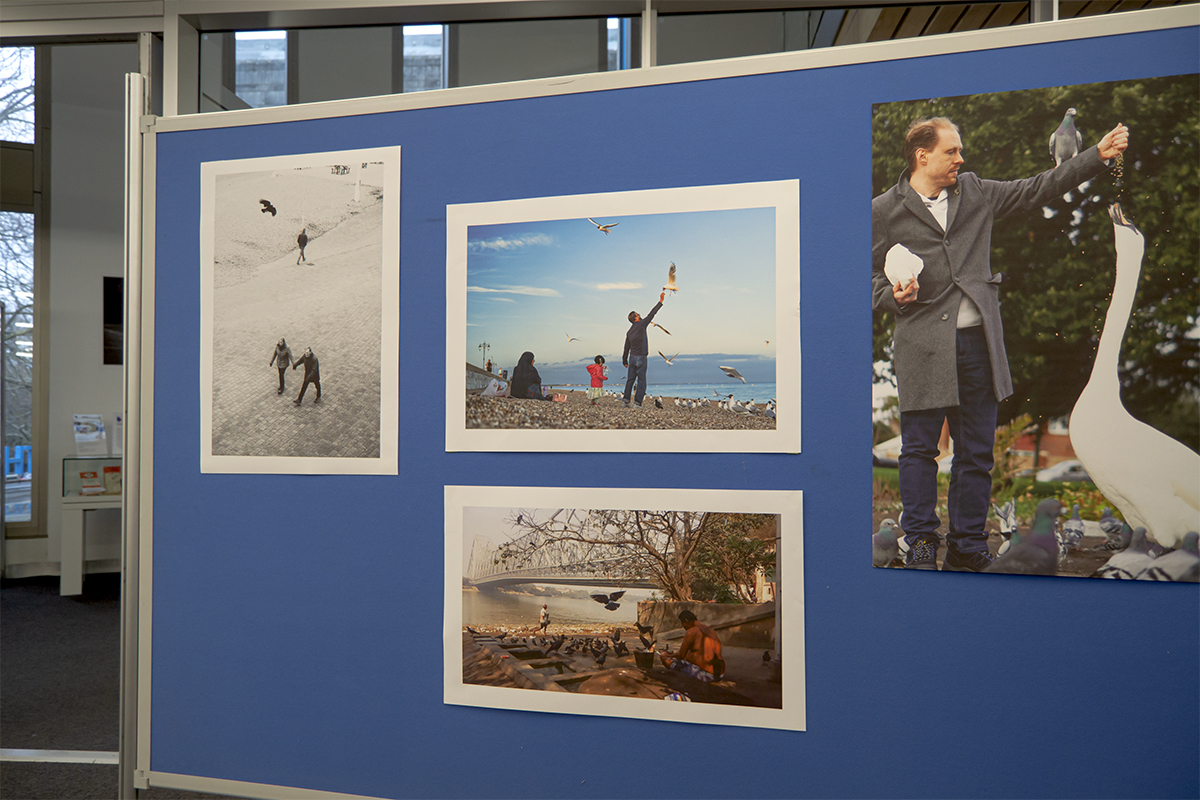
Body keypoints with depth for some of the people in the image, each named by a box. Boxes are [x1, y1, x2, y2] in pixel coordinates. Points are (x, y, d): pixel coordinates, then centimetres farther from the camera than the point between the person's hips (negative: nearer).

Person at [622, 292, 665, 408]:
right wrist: (660, 301, -2)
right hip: (640, 358, -6)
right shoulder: (641, 325, -9)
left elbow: (626, 348, 13)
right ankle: (637, 402, -6)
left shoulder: (629, 332, 9)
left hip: (632, 358, 6)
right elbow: (651, 314, -7)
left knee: (630, 379, 14)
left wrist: (624, 361, 22)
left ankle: (626, 399, 14)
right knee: (641, 381, -2)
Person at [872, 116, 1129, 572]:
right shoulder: (883, 211, 1)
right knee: (919, 449, 1)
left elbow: (1036, 191, 19)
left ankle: (968, 548, 18)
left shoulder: (975, 192, 13)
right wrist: (894, 296, -14)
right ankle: (921, 545, 13)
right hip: (922, 346, -4)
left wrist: (1098, 156, 15)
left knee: (977, 452, 7)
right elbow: (870, 277, 6)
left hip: (977, 342, 4)